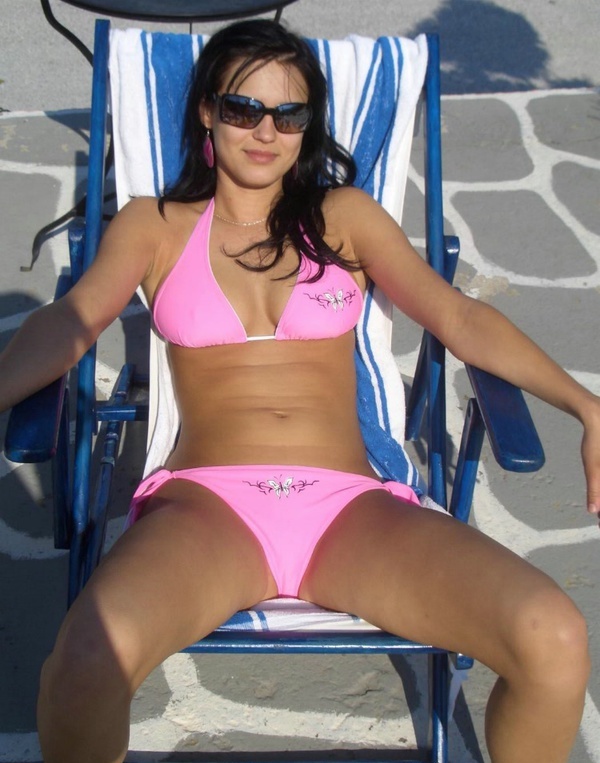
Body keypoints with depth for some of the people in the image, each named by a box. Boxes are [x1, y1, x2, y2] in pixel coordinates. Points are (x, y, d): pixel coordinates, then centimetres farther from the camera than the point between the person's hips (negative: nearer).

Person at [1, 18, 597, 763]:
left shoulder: (346, 216, 19)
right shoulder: (154, 225, 17)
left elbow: (460, 317, 10)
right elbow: (70, 322, 2)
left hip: (350, 506, 2)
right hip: (209, 502, -1)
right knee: (90, 653, -34)